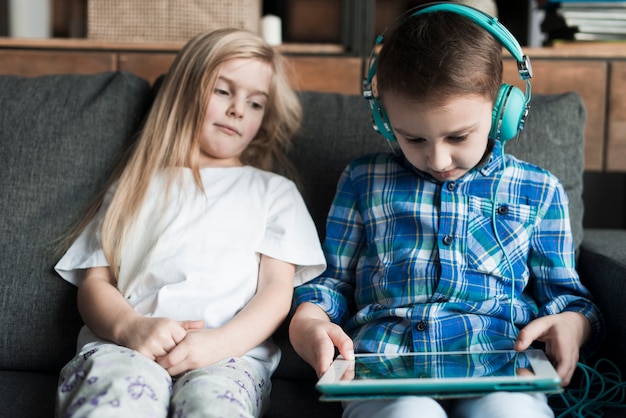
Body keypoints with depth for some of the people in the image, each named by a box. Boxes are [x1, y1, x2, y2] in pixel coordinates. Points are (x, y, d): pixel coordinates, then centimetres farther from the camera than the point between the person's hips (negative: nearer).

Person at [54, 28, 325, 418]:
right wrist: (130, 327, -8)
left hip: (229, 354, -1)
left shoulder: (275, 191, 26)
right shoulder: (138, 185, 29)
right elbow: (94, 282, 17)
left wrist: (221, 342, -10)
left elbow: (277, 289, 11)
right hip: (126, 345, 1)